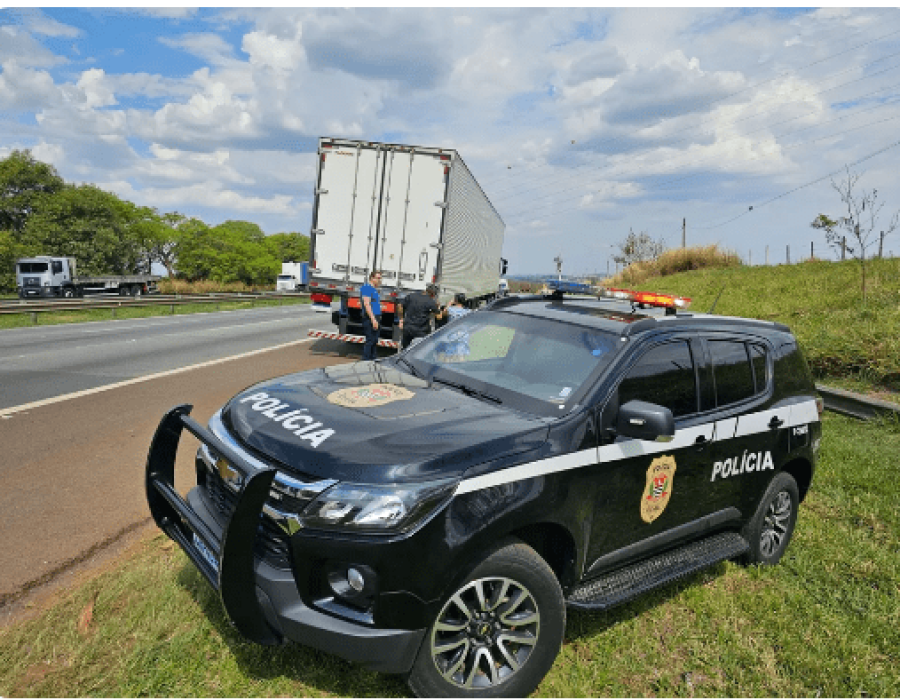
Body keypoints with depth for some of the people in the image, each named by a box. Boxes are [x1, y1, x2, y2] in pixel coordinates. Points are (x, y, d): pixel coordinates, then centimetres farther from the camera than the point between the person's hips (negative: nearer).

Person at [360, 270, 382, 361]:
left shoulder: (374, 290, 20)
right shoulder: (367, 288, -9)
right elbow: (366, 304, -18)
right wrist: (373, 319, -23)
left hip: (375, 319, 10)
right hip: (370, 319, -10)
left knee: (374, 340, 13)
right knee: (370, 340, -10)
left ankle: (372, 359, 20)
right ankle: (365, 360, -7)